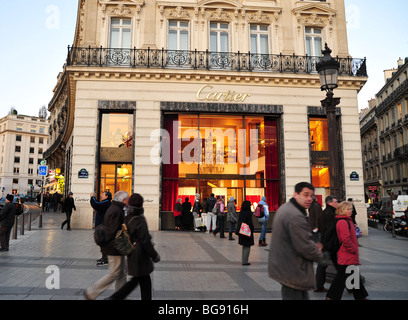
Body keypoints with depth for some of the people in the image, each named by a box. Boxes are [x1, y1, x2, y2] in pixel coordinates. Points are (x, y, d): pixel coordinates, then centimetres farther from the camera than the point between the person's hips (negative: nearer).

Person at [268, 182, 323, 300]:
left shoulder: (285, 208, 10)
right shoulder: (296, 216, -25)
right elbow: (305, 247, -24)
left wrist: (313, 246, 9)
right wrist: (319, 255, -3)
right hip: (292, 272, -11)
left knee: (303, 295, 21)